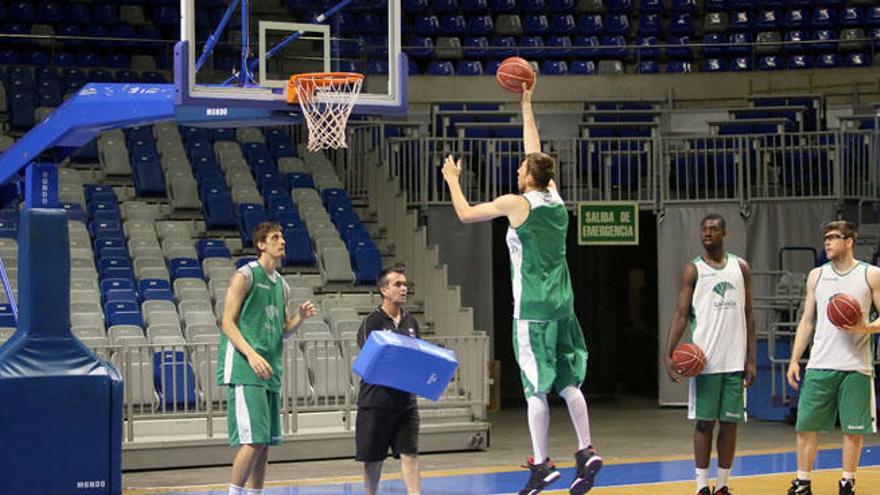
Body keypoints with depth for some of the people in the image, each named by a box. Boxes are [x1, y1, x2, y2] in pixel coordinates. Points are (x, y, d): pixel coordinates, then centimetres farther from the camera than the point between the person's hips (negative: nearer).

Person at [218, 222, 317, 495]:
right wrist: (251, 354, -22)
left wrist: (300, 317, 3)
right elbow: (227, 323, -10)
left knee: (266, 442, 7)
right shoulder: (245, 276, -5)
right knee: (253, 440, -14)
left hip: (270, 372, 8)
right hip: (244, 370, -8)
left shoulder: (281, 285, 18)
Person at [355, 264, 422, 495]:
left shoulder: (411, 322, 13)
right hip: (376, 400, -4)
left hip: (405, 400, 4)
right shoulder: (372, 323, -4)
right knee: (373, 458, 6)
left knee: (410, 454, -4)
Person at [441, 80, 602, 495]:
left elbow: (465, 214, -1)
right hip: (562, 304, 6)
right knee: (568, 382, 10)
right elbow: (535, 151, 21)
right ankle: (586, 451, 5)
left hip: (532, 309, -6)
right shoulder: (554, 197, 7)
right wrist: (526, 103, 30)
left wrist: (452, 179, 15)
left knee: (536, 389, -4)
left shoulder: (516, 203, -9)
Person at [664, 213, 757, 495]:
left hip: (735, 361, 3)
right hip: (706, 361, -3)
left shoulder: (740, 268, 9)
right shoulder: (693, 270, 2)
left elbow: (748, 316, 11)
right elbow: (681, 315, -3)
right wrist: (669, 355, -15)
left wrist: (751, 359, 5)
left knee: (730, 422, 5)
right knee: (704, 422, 0)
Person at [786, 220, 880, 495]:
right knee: (806, 425, 1)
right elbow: (807, 321, 14)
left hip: (856, 367, -3)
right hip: (819, 366, 3)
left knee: (853, 429, 2)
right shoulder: (817, 275, 12)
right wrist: (794, 360, 7)